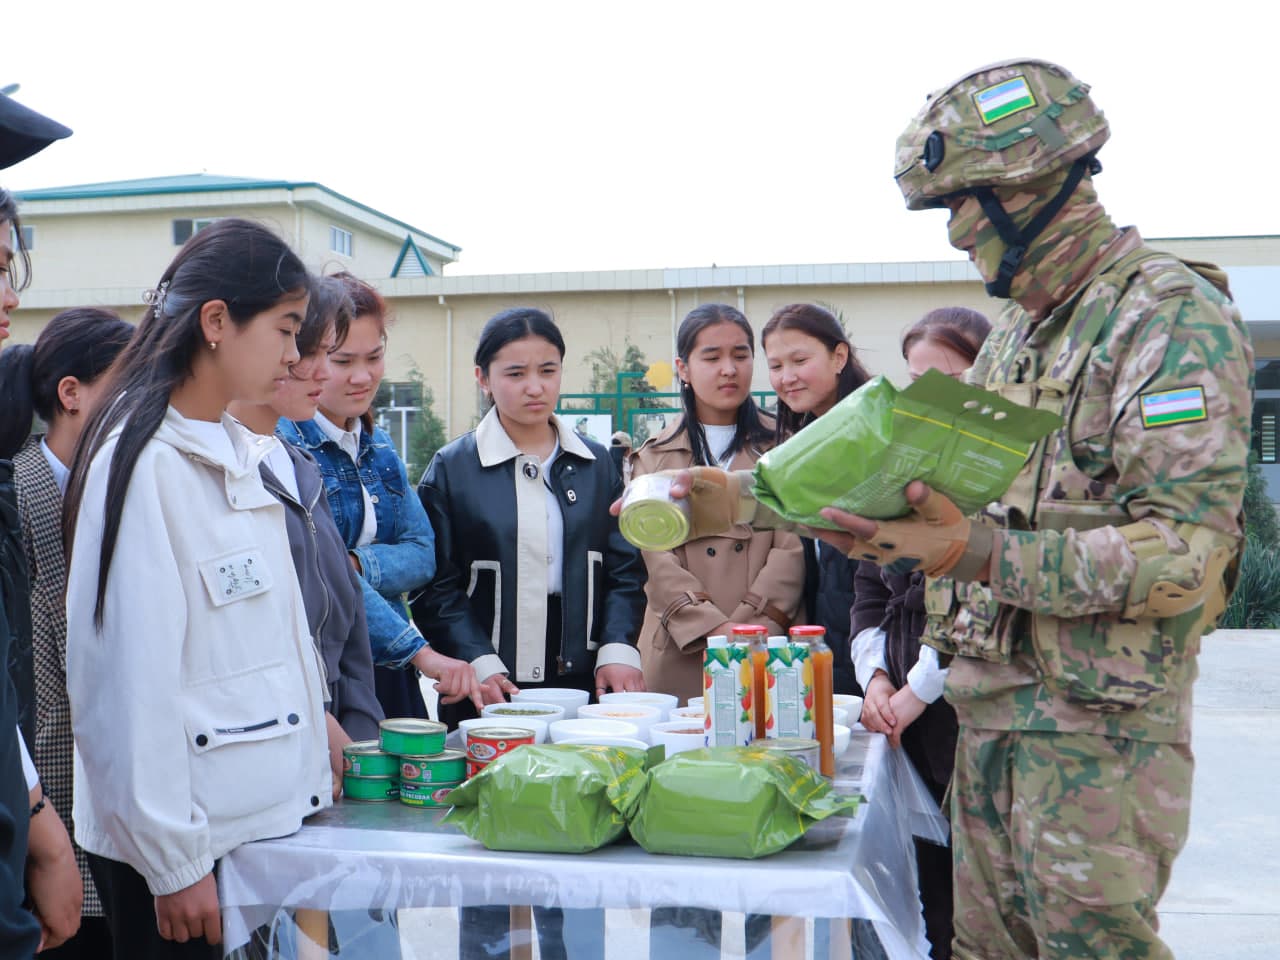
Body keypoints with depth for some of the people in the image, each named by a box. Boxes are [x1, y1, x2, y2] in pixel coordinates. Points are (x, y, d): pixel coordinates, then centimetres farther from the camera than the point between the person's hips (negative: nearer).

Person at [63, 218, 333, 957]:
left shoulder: (242, 453, 9)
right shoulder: (142, 461, -16)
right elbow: (136, 679, -18)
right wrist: (175, 862, -16)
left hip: (263, 813, 8)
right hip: (180, 842, -8)